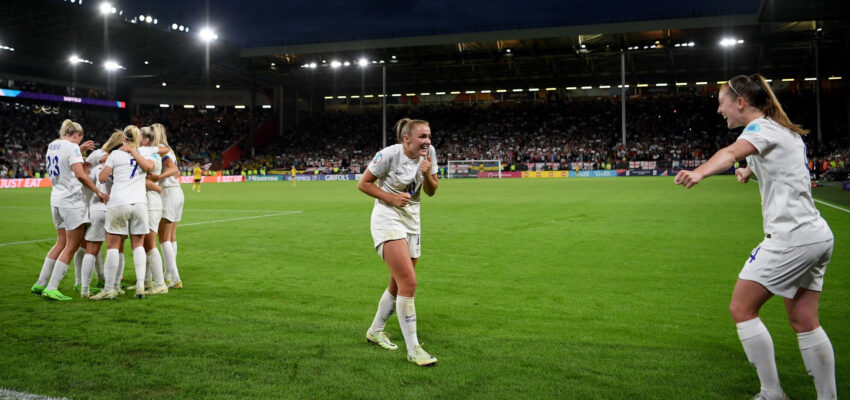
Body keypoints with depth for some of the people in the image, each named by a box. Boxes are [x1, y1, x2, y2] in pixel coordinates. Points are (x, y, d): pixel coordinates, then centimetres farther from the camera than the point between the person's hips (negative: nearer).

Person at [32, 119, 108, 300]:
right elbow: (80, 174, -21)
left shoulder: (52, 145, 12)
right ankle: (51, 289, -1)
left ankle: (40, 284, 22)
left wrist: (80, 150, 24)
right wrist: (98, 192, -16)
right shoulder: (72, 147, -12)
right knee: (72, 246, -1)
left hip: (56, 199, 9)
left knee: (61, 243, 19)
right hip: (72, 200, -9)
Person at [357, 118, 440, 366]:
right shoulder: (390, 154, -16)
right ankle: (413, 349, -10)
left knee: (398, 285, 14)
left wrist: (427, 174, -13)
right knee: (409, 282, -18)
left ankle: (375, 331, 36)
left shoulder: (428, 153, 0)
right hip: (387, 218, -7)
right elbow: (363, 184, -8)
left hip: (411, 220, 7)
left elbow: (431, 191, 7)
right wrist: (391, 198, -17)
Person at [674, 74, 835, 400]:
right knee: (804, 322, 13)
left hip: (790, 237, -10)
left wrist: (699, 173, -52)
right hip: (818, 236, 10)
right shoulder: (787, 131, 17)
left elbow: (732, 153, -34)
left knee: (741, 309, -1)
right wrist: (749, 171, 54)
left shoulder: (762, 126, -10)